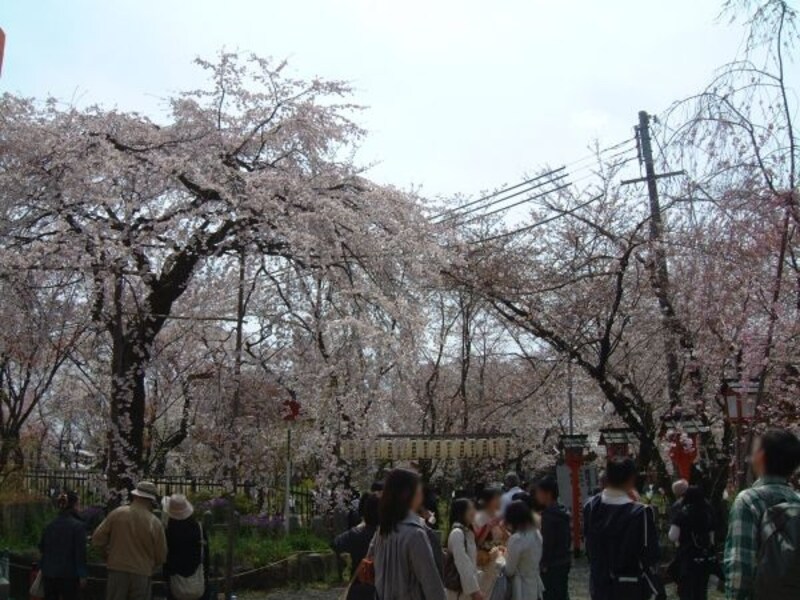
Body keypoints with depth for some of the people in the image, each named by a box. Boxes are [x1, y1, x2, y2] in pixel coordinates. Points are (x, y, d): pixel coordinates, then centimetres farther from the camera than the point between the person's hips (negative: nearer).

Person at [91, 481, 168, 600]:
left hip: (118, 569, 1)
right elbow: (161, 556, -2)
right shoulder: (155, 523, -9)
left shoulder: (117, 514, -6)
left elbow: (97, 539, 0)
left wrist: (109, 554, 16)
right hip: (142, 574, -1)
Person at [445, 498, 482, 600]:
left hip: (469, 585, 8)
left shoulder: (468, 532, 9)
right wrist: (474, 589, -20)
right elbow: (462, 564, -20)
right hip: (460, 588, -8)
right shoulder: (457, 533, -17)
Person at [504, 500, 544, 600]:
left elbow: (509, 571, -14)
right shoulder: (536, 534, 3)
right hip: (536, 587, 8)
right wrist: (509, 553, 9)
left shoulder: (516, 539, -21)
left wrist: (505, 556, 2)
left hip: (523, 591, -8)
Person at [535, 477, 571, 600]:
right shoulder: (563, 512, 11)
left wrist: (544, 563, -13)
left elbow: (547, 542, -19)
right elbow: (568, 537, 16)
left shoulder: (549, 514, -18)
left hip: (552, 564, -9)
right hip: (564, 561, 9)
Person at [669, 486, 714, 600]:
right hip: (705, 558, 5)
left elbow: (672, 537, -12)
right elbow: (711, 538, 12)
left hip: (687, 557, -4)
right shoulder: (707, 513, 7)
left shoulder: (681, 513, -7)